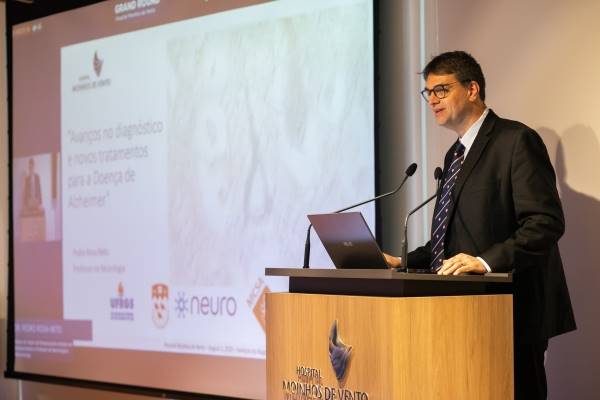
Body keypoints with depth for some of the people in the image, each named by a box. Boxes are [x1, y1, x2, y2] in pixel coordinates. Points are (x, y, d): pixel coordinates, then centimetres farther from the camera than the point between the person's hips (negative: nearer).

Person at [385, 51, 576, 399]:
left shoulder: (517, 141, -8)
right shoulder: (456, 154, 20)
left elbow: (546, 223, -17)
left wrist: (486, 261, -26)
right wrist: (405, 262, 11)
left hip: (512, 309, -8)